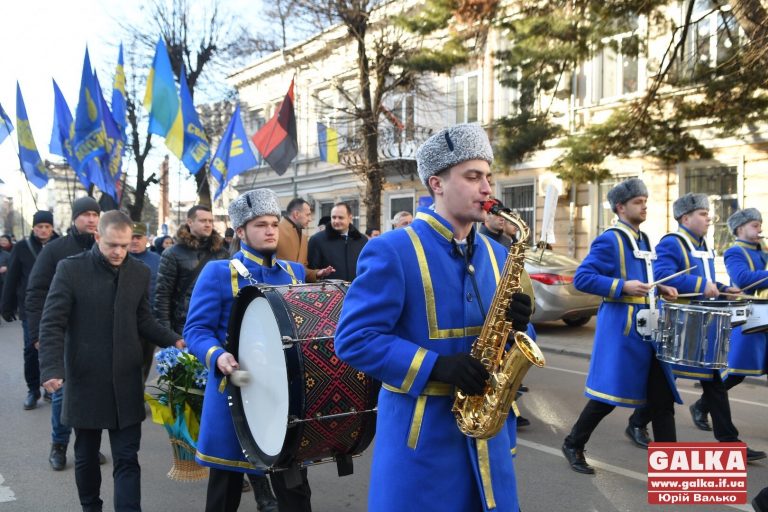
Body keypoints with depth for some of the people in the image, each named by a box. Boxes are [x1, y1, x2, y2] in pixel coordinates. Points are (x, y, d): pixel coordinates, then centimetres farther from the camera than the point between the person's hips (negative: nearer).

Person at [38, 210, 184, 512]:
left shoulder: (140, 272, 3)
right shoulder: (70, 269, -8)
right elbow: (52, 324, -9)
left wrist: (173, 341, -5)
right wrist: (51, 368, -21)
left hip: (126, 382, 2)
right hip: (85, 380, -1)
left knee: (127, 459, 1)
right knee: (86, 456, 15)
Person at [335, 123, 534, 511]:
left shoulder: (496, 255, 9)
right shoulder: (391, 250, -11)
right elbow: (354, 339, -16)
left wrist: (516, 324, -9)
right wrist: (437, 366, -24)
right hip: (420, 434, -6)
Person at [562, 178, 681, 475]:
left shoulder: (643, 239, 15)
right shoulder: (609, 240, -11)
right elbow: (581, 279, -17)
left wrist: (660, 288, 9)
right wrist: (623, 287, -24)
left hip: (647, 327, 8)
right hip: (620, 329, -8)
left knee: (662, 395, 7)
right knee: (610, 394, -3)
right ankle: (573, 445, 16)